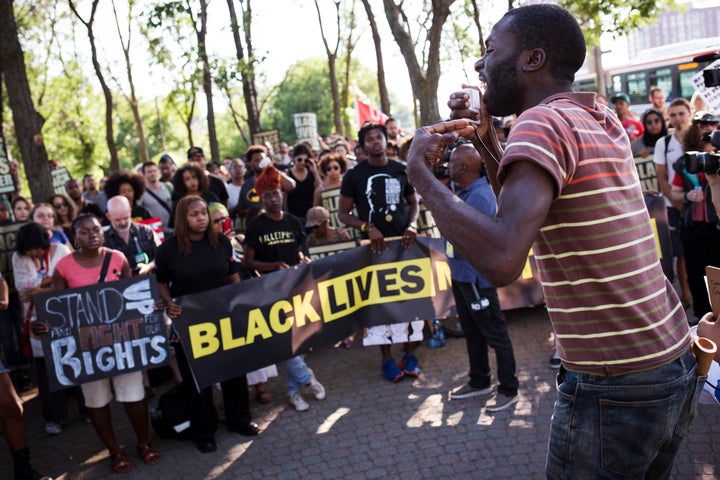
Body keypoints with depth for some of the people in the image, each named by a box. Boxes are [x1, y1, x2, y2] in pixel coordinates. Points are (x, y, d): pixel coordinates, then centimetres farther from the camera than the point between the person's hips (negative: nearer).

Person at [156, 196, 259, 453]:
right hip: (188, 322, -2)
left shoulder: (221, 242, 1)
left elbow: (233, 276, 9)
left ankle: (239, 419, 32)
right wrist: (168, 303, -16)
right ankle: (204, 431, 23)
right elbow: (161, 283, 1)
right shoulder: (168, 248, -7)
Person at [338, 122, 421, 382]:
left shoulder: (401, 170, 5)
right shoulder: (354, 175, -1)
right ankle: (386, 358, 14)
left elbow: (413, 202, 13)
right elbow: (343, 213, 1)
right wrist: (367, 227, -14)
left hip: (404, 242, 2)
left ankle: (409, 354, 17)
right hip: (375, 245, -2)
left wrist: (412, 224, -6)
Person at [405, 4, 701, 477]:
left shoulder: (543, 121, -18)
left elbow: (501, 259, -33)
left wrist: (422, 173, -20)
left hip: (615, 389, -8)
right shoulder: (603, 119, 8)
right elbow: (529, 208, 21)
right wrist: (484, 138, 10)